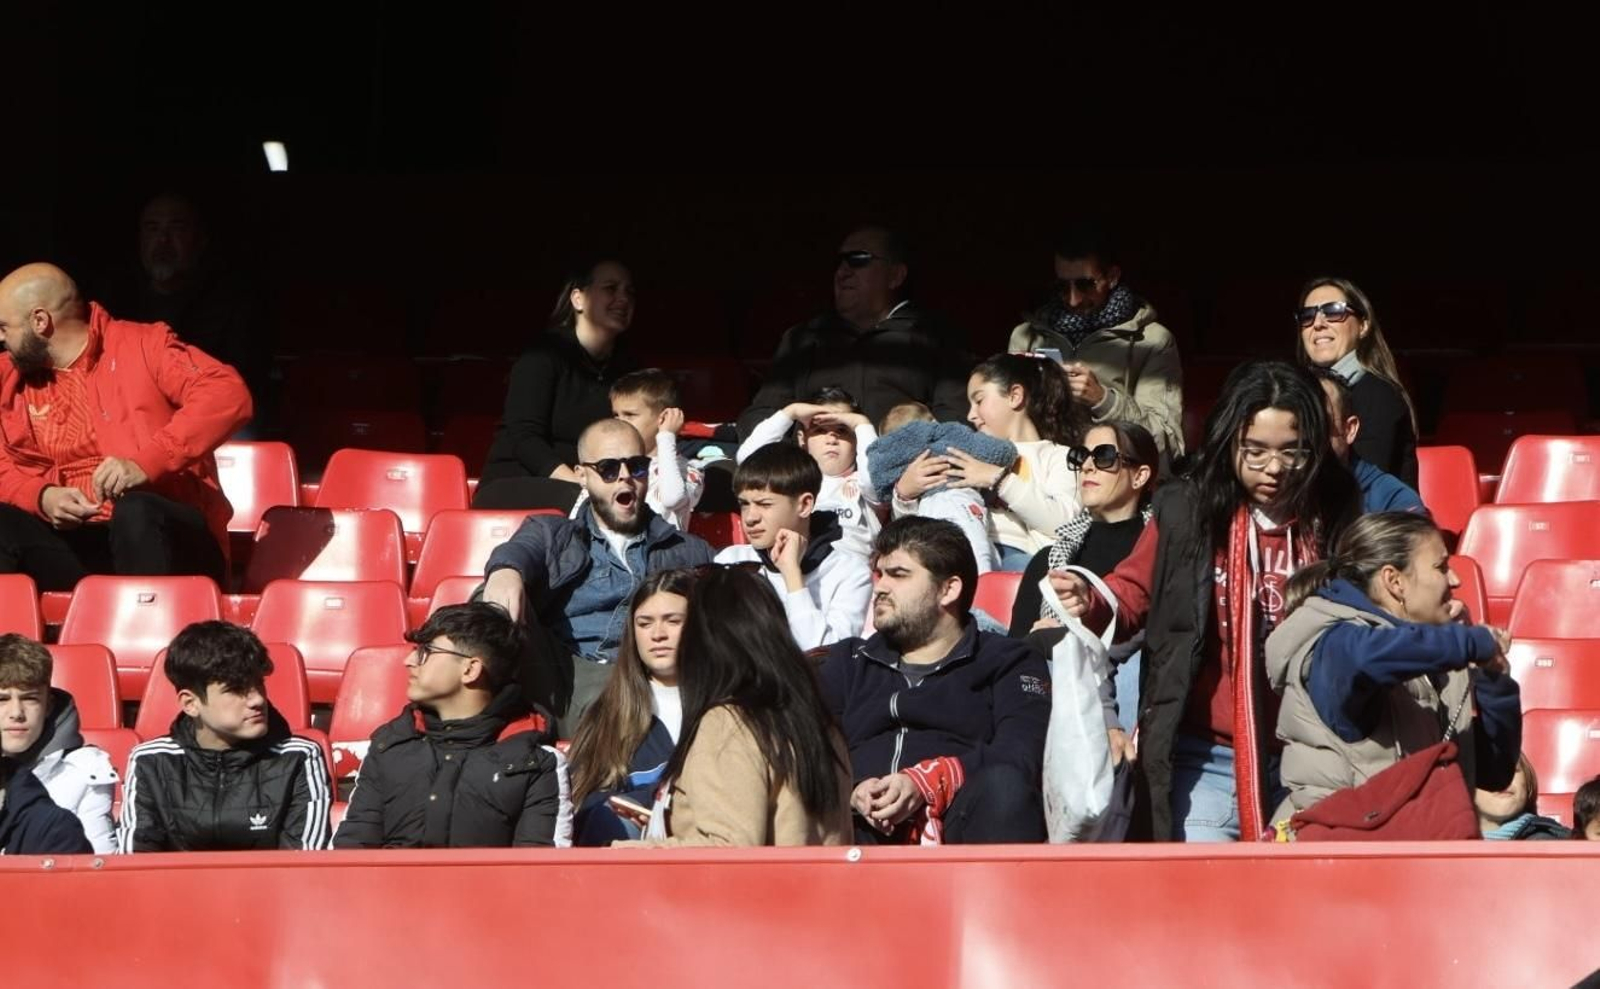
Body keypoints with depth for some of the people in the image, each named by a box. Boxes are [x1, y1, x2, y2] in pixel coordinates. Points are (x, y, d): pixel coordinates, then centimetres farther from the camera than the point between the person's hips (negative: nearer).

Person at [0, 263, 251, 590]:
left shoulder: (143, 346, 1)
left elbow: (229, 394, -13)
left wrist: (145, 463, -23)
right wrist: (42, 497, -11)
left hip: (171, 537, -4)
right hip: (73, 543, 4)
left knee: (135, 511, -37)